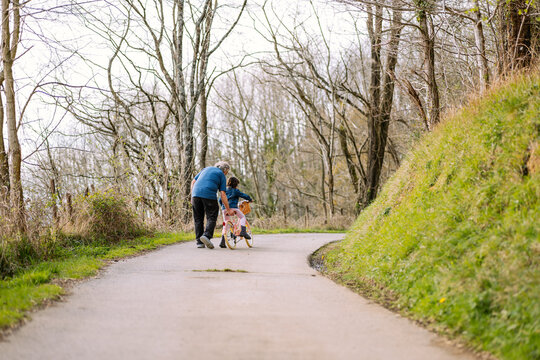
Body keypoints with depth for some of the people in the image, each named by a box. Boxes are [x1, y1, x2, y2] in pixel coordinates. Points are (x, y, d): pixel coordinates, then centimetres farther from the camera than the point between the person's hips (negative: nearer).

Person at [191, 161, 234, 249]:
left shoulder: (206, 169, 27)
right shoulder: (221, 175, 12)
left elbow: (193, 182, 21)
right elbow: (222, 194, 4)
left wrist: (192, 197, 20)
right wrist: (228, 209, 7)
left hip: (196, 193, 5)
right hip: (209, 195, -5)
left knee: (198, 219, 11)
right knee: (211, 218, 3)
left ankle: (199, 242, 10)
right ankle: (206, 235, -18)